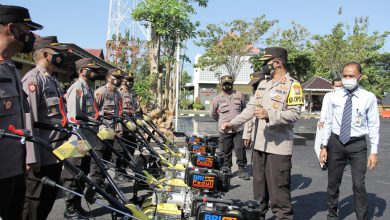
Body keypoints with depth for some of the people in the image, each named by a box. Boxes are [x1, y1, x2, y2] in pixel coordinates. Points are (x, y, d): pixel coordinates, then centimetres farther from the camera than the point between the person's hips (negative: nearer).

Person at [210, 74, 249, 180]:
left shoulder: (239, 95, 5)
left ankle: (241, 169, 13)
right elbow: (213, 113, 15)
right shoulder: (217, 98, 3)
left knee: (240, 149, -2)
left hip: (238, 129, 0)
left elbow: (244, 108, 19)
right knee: (225, 152, 7)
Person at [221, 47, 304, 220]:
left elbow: (294, 114, -17)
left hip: (279, 147, -8)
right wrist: (232, 123, 9)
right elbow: (251, 108, 17)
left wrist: (269, 115, -29)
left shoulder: (292, 85, -9)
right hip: (260, 144, 8)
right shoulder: (263, 84, 16)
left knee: (278, 191, -3)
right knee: (259, 188, 18)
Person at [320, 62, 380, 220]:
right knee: (333, 183, 13)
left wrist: (374, 151, -7)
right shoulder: (334, 97, -1)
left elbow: (374, 126, -5)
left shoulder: (369, 98, -6)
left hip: (357, 144, -2)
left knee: (359, 185, -2)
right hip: (336, 143, 3)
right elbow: (328, 123, 3)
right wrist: (324, 146, 2)